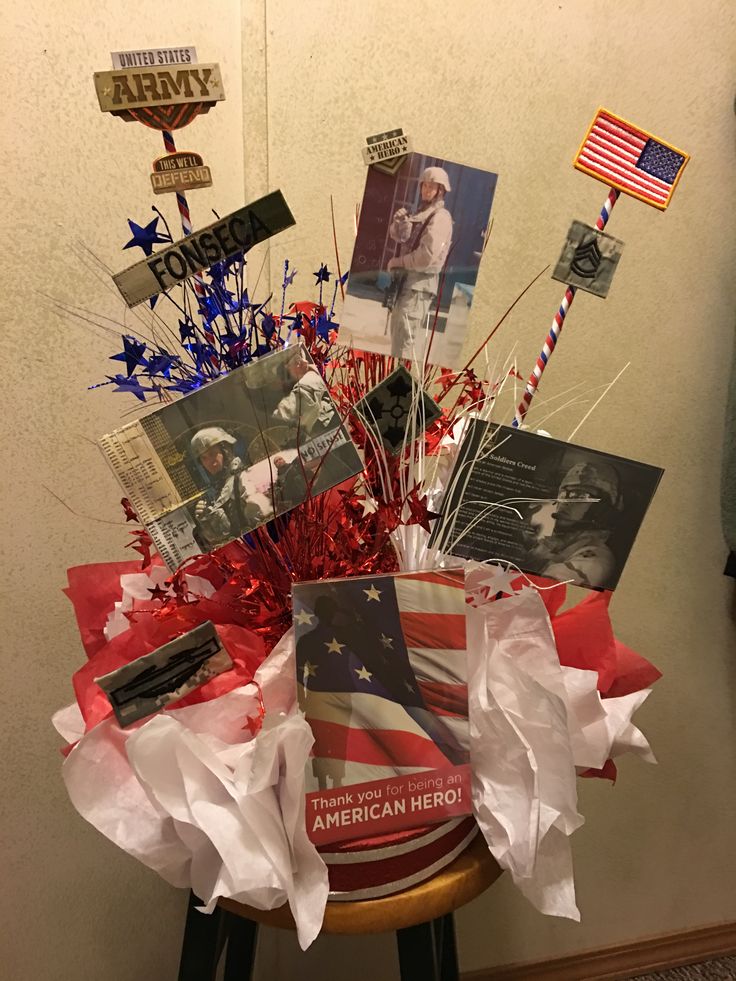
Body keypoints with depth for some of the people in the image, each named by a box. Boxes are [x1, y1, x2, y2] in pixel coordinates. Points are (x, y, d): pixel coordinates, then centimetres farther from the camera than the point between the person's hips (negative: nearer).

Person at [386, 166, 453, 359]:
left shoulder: (440, 217, -10)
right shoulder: (422, 214, 19)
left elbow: (428, 256, -21)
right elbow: (398, 235, 10)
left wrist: (397, 262, -10)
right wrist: (399, 220, -11)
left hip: (420, 282, -10)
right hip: (407, 280, 10)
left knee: (403, 336, -15)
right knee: (396, 329, 19)